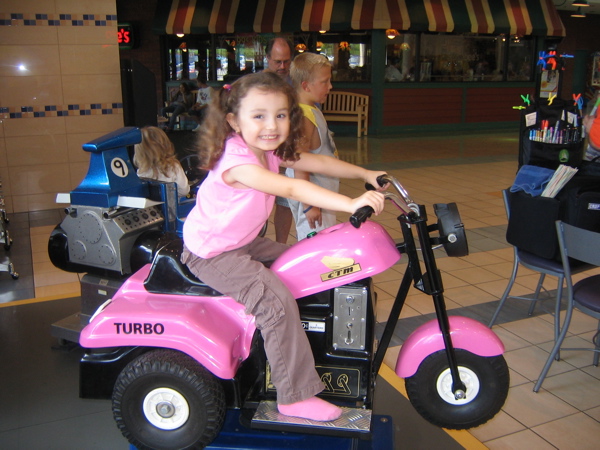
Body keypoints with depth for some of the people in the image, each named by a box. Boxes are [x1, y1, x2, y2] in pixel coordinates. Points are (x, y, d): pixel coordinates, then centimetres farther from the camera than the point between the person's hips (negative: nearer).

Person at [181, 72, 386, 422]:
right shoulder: (236, 161, -30)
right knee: (277, 301, -23)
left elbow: (317, 163, 1)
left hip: (243, 242, 10)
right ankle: (297, 396, -11)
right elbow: (291, 188, -41)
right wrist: (351, 204, -48)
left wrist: (366, 174, -4)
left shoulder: (269, 151, -1)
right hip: (212, 254, -10)